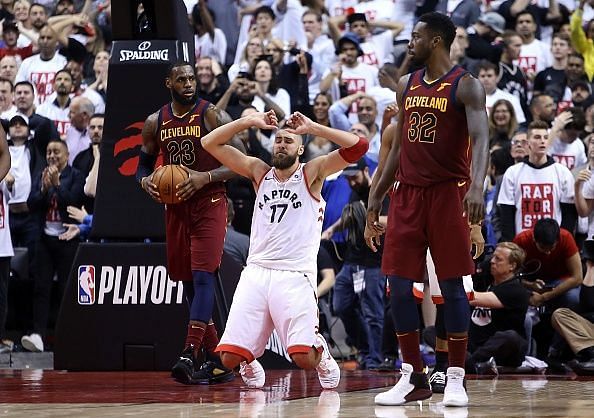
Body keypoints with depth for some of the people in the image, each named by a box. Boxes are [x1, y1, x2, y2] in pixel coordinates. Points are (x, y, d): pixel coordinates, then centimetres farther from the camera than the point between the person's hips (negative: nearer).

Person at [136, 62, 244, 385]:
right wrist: (146, 181, -5)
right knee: (189, 282, 8)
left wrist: (205, 177, -22)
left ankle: (190, 353, -25)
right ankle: (216, 360, 16)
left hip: (209, 204, -6)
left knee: (202, 276, -17)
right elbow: (143, 165, 18)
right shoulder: (156, 122, 7)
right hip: (175, 207, 6)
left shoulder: (213, 116, -6)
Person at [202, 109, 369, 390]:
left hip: (295, 275, -3)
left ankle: (323, 355, 16)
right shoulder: (259, 172, 17)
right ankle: (250, 367, 25)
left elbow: (358, 147, -6)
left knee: (304, 357, -19)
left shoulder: (312, 173, 8)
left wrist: (313, 128, -6)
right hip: (256, 272, 3)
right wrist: (249, 122, 4)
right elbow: (210, 143, 14)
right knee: (229, 357, -10)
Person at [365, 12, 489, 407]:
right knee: (400, 288, 1)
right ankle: (414, 377, 9)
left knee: (452, 286, -2)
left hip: (448, 193, -6)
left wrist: (477, 186, -38)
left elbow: (480, 138, -21)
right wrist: (376, 200, 15)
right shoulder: (407, 86, 13)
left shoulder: (466, 86, -8)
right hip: (407, 194, 6)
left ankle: (456, 378, 4)